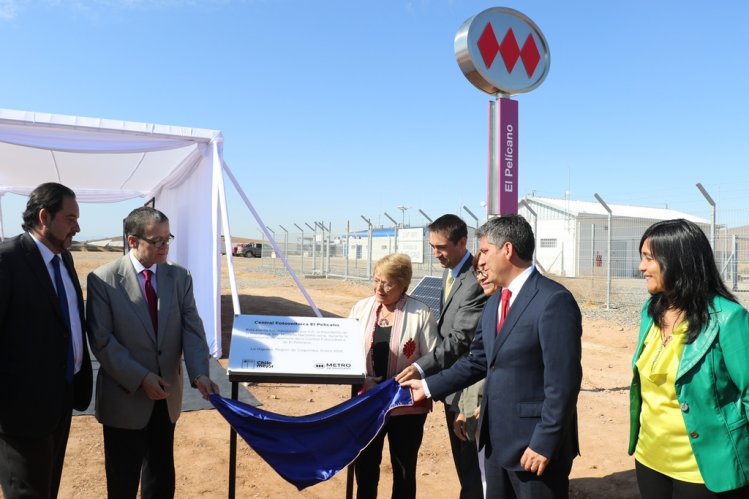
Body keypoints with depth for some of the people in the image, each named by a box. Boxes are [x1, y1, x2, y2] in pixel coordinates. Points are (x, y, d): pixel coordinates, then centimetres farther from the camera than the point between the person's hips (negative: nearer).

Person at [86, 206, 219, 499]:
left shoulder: (180, 277, 0)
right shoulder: (103, 279, -11)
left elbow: (192, 329, -6)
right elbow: (102, 340, -13)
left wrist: (199, 373, -21)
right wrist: (140, 378, -19)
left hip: (166, 395, 4)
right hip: (125, 396, -3)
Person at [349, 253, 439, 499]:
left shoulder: (420, 313, -9)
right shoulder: (361, 308, 1)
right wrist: (362, 379, -12)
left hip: (407, 405, -2)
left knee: (404, 470, 14)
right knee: (364, 467, 13)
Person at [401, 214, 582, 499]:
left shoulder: (554, 300, -17)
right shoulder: (494, 303, 11)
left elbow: (563, 381, -20)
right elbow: (478, 361, 16)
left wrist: (544, 443, -19)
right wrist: (429, 386, 14)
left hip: (534, 443, -8)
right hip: (496, 440, 8)